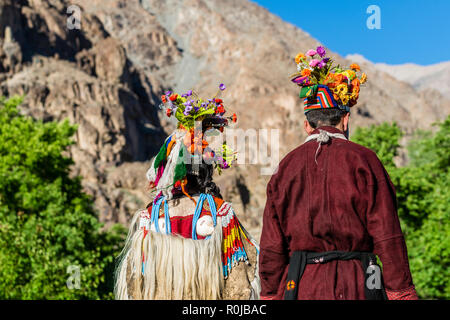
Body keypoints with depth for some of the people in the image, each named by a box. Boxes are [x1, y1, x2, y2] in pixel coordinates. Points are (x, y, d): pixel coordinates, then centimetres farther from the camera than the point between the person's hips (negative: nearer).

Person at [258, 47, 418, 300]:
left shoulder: (287, 166, 5)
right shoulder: (363, 160, -2)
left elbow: (272, 244, 5)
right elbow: (388, 236, -5)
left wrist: (271, 294, 13)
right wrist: (402, 293, 0)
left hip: (301, 286, 3)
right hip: (357, 286, -2)